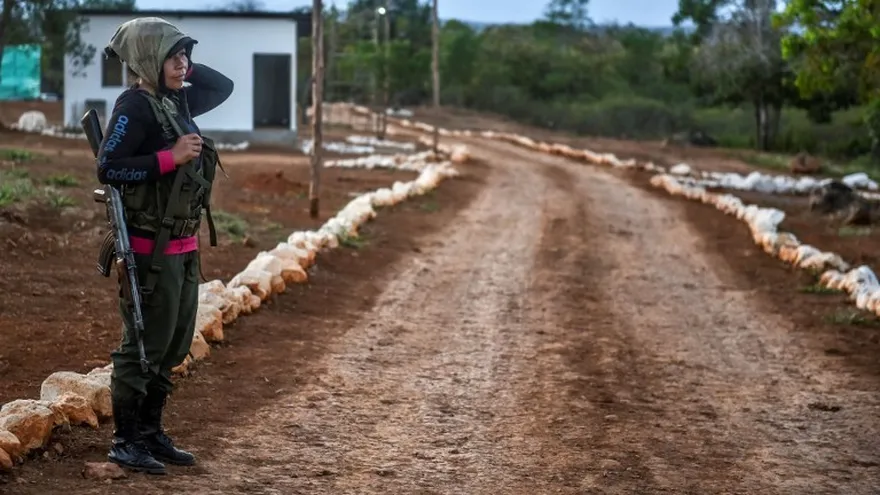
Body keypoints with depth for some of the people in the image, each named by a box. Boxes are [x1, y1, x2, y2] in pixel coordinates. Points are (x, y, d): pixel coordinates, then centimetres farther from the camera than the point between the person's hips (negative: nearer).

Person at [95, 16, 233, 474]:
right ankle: (125, 442, 8)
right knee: (143, 346, -2)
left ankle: (151, 433, 25)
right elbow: (107, 168, -20)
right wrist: (171, 157, -22)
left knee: (174, 346, 15)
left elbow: (224, 87, 26)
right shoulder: (134, 106, -14)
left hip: (183, 248, 9)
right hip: (150, 249, -9)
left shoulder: (177, 102, 10)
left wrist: (183, 69, 11)